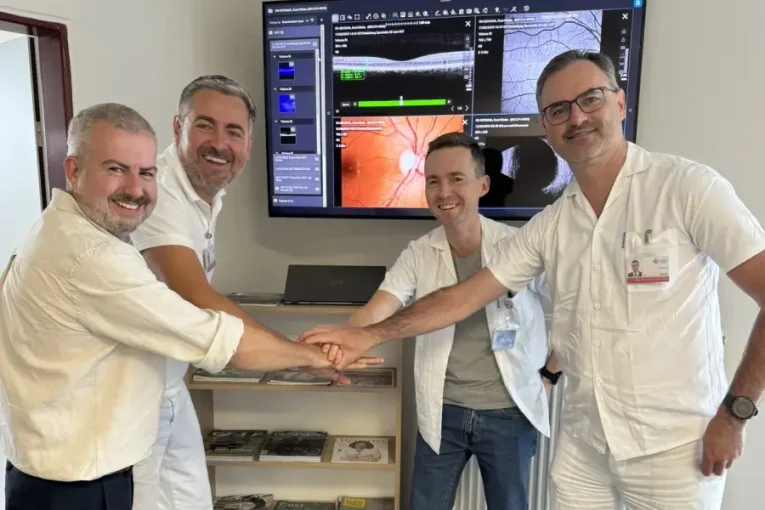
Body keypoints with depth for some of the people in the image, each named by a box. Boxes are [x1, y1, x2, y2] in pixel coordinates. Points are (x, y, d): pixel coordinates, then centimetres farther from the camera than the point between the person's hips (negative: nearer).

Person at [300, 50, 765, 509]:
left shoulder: (687, 186, -12)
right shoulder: (549, 226, 1)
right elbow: (465, 297, -1)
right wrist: (369, 336, -8)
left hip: (676, 449, -4)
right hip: (583, 445, 4)